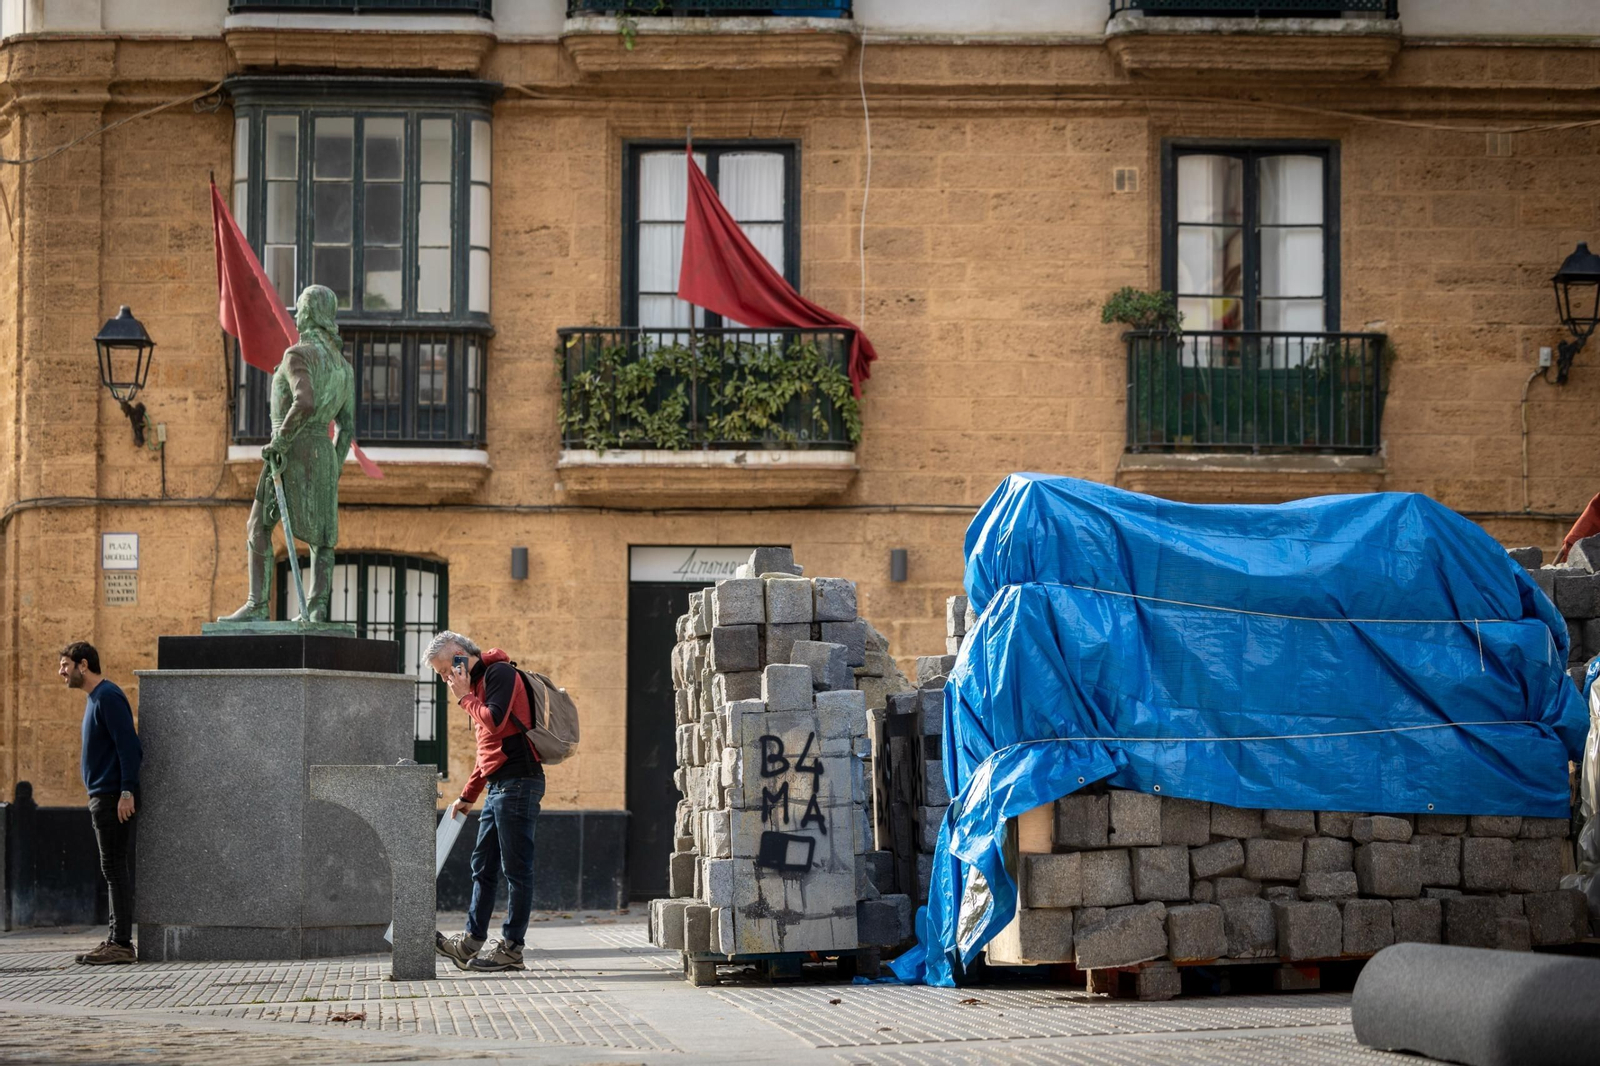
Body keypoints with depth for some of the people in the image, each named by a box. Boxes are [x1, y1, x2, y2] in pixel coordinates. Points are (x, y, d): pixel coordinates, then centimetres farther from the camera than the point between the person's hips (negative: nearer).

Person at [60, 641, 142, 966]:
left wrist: (127, 793, -24)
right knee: (113, 869, 11)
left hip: (114, 798, -10)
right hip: (102, 796, 10)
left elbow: (128, 745, -20)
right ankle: (116, 941, 14)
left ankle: (121, 944, -9)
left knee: (114, 868, -9)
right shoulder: (94, 699, 18)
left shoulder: (108, 697, -13)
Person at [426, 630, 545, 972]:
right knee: (483, 866, 11)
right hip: (499, 786, 11)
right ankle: (471, 943, 14)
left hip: (518, 783, -11)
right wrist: (468, 795, 24)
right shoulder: (479, 684, 22)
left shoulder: (499, 673, -8)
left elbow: (495, 722, -22)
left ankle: (511, 949, -5)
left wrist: (465, 697, -7)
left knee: (516, 868, -6)